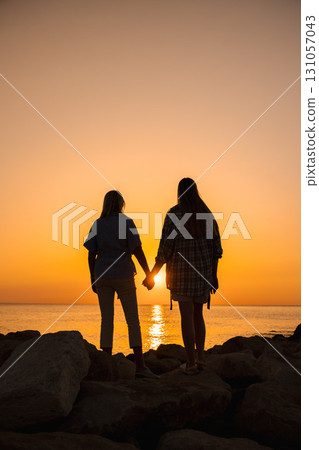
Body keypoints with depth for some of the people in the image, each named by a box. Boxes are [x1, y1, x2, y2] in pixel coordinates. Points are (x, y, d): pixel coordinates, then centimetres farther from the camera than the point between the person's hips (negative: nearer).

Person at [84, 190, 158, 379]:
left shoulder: (97, 225, 4)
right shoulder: (127, 222, -6)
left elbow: (91, 255, 3)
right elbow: (138, 251, -11)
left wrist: (93, 279, 11)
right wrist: (149, 274, -5)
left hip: (102, 276, 4)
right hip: (123, 276, -4)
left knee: (107, 320, 7)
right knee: (133, 321, 0)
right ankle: (140, 366, -5)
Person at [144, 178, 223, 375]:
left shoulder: (174, 213, -8)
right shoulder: (206, 213, 6)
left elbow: (166, 247, -11)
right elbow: (216, 246, 5)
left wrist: (152, 274, -3)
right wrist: (214, 275, 13)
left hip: (182, 270, -4)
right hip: (203, 270, 4)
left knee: (187, 316, 1)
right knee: (198, 314, 16)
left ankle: (191, 363, 5)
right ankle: (200, 357, 12)